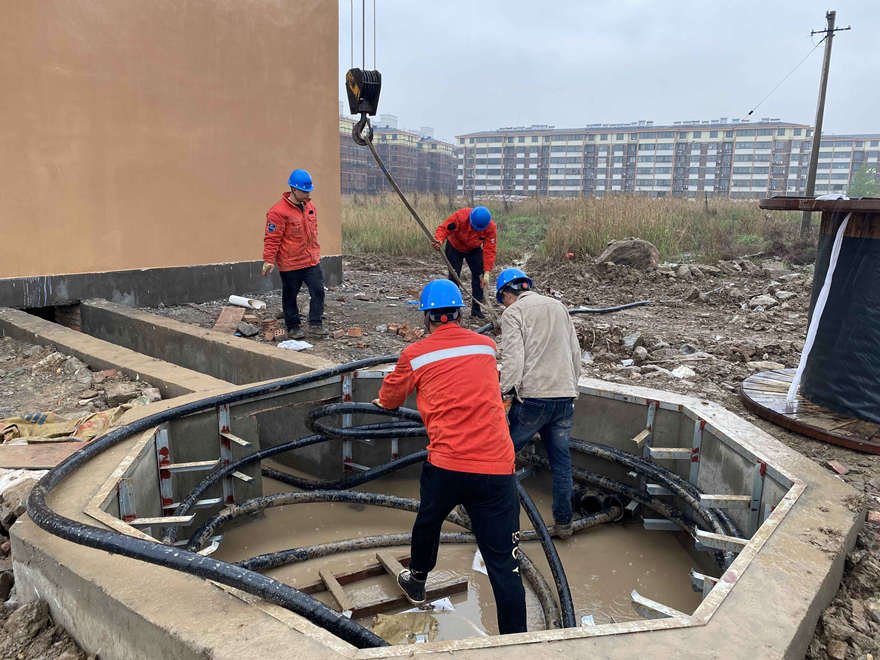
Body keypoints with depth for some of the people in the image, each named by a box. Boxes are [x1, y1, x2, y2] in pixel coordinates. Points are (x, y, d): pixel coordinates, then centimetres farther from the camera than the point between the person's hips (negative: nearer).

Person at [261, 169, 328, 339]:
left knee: (318, 291, -1)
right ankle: (293, 327, 22)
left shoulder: (309, 206, 9)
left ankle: (315, 325, 9)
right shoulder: (278, 211, -14)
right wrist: (268, 260, -18)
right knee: (290, 296, 8)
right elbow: (272, 238, -14)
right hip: (290, 264, -6)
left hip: (312, 261, 6)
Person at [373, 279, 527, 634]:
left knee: (427, 522, 29)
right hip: (497, 469, 0)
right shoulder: (488, 346, 10)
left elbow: (389, 398, 20)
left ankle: (416, 582, 53)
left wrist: (383, 401, 44)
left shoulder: (414, 354, 3)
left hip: (446, 464, 0)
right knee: (504, 564, 4)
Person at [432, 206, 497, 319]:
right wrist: (439, 241, -54)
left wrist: (487, 272, -32)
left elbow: (489, 250, -27)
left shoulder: (491, 228, -29)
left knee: (479, 275, -5)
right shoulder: (460, 216, -36)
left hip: (474, 249, 2)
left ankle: (476, 309, 6)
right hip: (455, 247, -2)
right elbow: (443, 228, -32)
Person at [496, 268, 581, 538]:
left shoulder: (512, 313, -2)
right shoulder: (558, 306, 17)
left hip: (532, 398, -6)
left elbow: (513, 362, -13)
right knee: (561, 461, 14)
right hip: (565, 397, 6)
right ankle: (563, 523, 22)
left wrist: (501, 393, -4)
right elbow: (575, 353, 17)